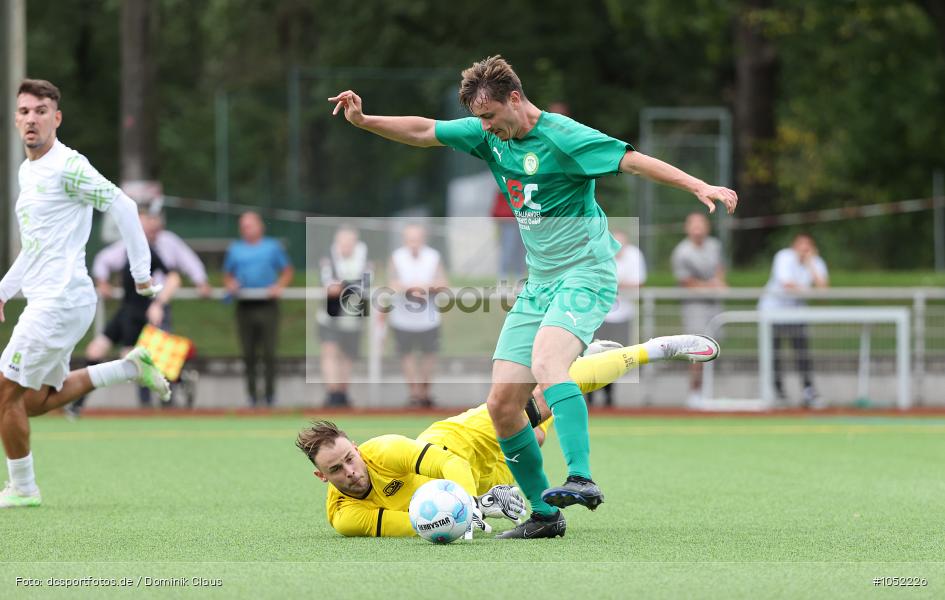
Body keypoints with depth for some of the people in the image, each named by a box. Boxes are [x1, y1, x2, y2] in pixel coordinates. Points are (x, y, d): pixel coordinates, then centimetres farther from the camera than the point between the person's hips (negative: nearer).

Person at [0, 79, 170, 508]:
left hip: (60, 301, -10)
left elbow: (122, 207, -16)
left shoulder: (67, 166, -13)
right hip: (44, 299, 10)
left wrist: (141, 271, -16)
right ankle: (130, 368, 18)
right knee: (36, 401, 13)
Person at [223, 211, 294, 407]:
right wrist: (230, 285, -1)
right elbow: (227, 275, 21)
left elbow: (288, 271, 13)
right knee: (248, 353, 1)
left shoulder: (273, 247, 8)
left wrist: (279, 286, -5)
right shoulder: (234, 249, 13)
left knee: (269, 352, -8)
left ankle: (269, 392, -3)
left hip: (267, 305, -2)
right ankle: (252, 393, 8)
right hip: (244, 307, 2)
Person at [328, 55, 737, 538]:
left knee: (546, 364, -34)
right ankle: (544, 513, 9)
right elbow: (424, 131, 14)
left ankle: (581, 480, -42)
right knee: (501, 403, -1)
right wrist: (364, 121, 2)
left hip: (585, 275, -8)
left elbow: (633, 160, -19)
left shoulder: (561, 136, -14)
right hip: (538, 283, 8)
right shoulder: (490, 135, 8)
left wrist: (699, 186, -28)